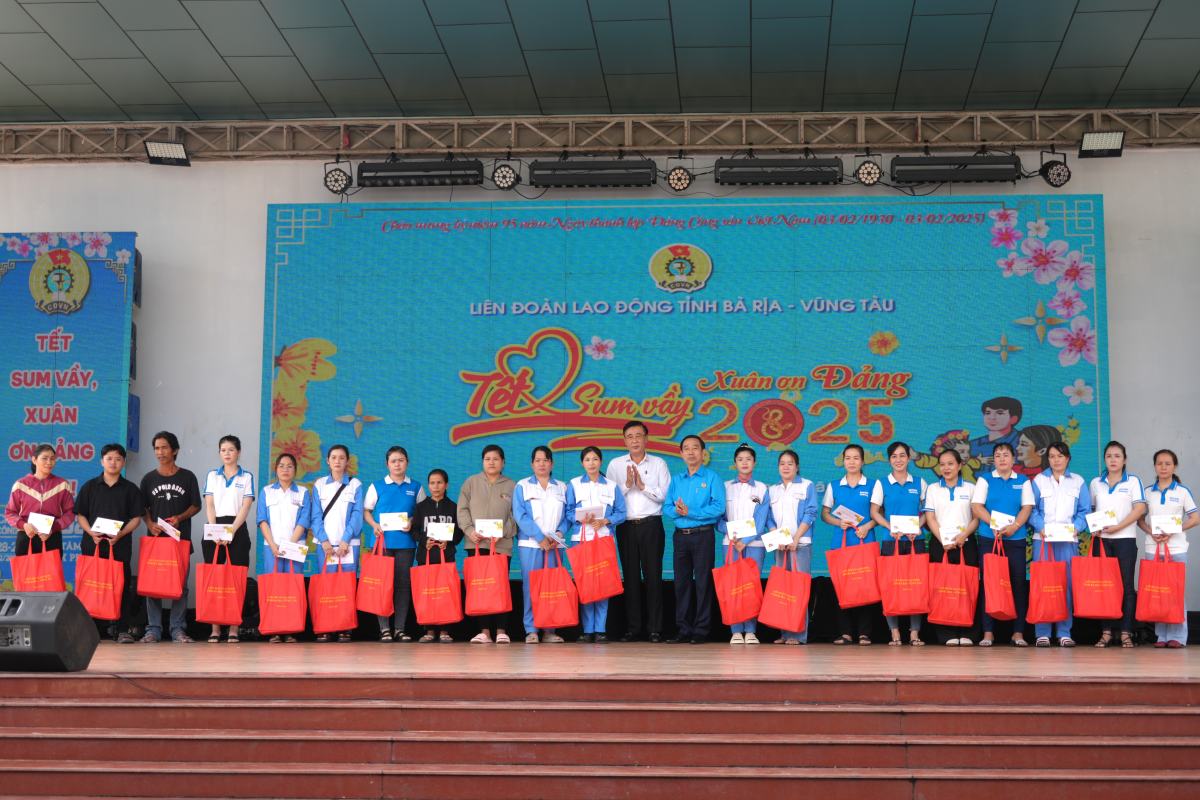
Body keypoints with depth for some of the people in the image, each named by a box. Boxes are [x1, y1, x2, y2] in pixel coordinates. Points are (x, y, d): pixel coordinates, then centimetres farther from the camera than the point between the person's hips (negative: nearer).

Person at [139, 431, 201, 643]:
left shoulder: (187, 477, 6)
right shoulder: (149, 478, 10)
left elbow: (196, 506, 7)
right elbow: (142, 508, 11)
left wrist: (179, 518, -10)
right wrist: (150, 524, -8)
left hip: (181, 538, -1)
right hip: (155, 537, 1)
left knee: (180, 584, -1)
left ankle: (178, 629, 3)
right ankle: (153, 629, 4)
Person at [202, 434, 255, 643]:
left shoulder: (246, 477, 8)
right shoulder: (212, 476, 13)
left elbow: (245, 507, -2)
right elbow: (209, 505, 4)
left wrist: (232, 530, -16)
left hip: (237, 530, -1)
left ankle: (233, 629, -1)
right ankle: (215, 629, 2)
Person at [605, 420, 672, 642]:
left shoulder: (658, 464, 6)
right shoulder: (615, 465, 9)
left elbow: (665, 495, -2)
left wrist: (643, 486, -11)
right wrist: (626, 485, -13)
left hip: (651, 525, -1)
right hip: (626, 526, 1)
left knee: (653, 576, -3)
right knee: (631, 577, 4)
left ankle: (655, 629, 0)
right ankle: (633, 628, 8)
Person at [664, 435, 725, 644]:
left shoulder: (711, 477, -1)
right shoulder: (676, 479, 14)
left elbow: (719, 507, -12)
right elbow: (667, 507, 8)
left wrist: (690, 512, -15)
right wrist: (676, 511, -15)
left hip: (703, 535, -5)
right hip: (680, 535, 5)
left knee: (703, 582, -3)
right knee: (681, 582, 6)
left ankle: (701, 630, 1)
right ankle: (683, 629, 12)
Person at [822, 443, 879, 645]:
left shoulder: (872, 485, 7)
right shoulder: (834, 486, 12)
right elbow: (824, 513, 12)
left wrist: (868, 526, -12)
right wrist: (839, 522, -7)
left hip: (865, 542, -2)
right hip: (840, 543, 2)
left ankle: (864, 632, 0)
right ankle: (845, 632, 4)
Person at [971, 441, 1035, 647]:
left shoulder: (1023, 481, 11)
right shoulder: (985, 480, 8)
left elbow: (1027, 507, 1)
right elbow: (976, 506, -1)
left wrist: (1014, 526, -16)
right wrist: (994, 524, -15)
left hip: (1016, 539, 1)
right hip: (988, 539, -1)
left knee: (1018, 583, -1)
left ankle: (1018, 632, 5)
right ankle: (988, 632, 3)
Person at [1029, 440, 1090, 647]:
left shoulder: (1078, 482, 12)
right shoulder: (1038, 481, 9)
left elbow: (1085, 511, 8)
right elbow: (1031, 509, 3)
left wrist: (1076, 527, -9)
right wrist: (1041, 527, -12)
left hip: (1068, 540, 1)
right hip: (1043, 538, -1)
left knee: (1067, 584, -1)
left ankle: (1064, 632, 4)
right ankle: (1042, 633, -2)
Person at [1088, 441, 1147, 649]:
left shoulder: (1133, 481, 3)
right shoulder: (1096, 483, 12)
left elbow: (1140, 508, -6)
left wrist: (1118, 527, -14)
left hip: (1125, 538, -2)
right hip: (1101, 539, 2)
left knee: (1126, 585, -2)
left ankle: (1126, 633, 0)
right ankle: (1106, 632, 6)